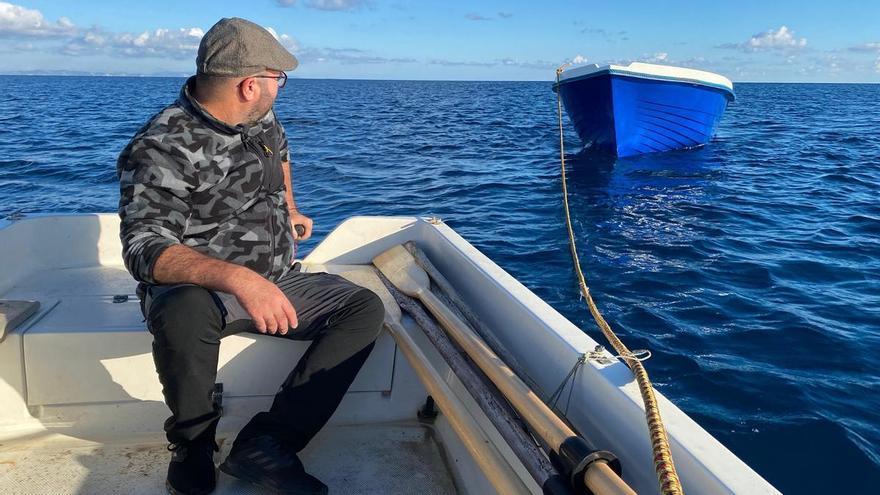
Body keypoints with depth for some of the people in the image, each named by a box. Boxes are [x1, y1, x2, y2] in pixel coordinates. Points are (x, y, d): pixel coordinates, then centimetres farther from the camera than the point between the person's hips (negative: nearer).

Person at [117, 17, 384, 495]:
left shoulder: (260, 119, 3)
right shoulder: (160, 150, -19)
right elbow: (143, 247, -29)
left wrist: (289, 211, 35)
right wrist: (238, 278, -44)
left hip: (275, 281, 7)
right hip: (197, 288, -6)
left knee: (365, 307, -13)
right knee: (184, 311, -41)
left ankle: (265, 442, -21)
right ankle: (192, 448, -11)